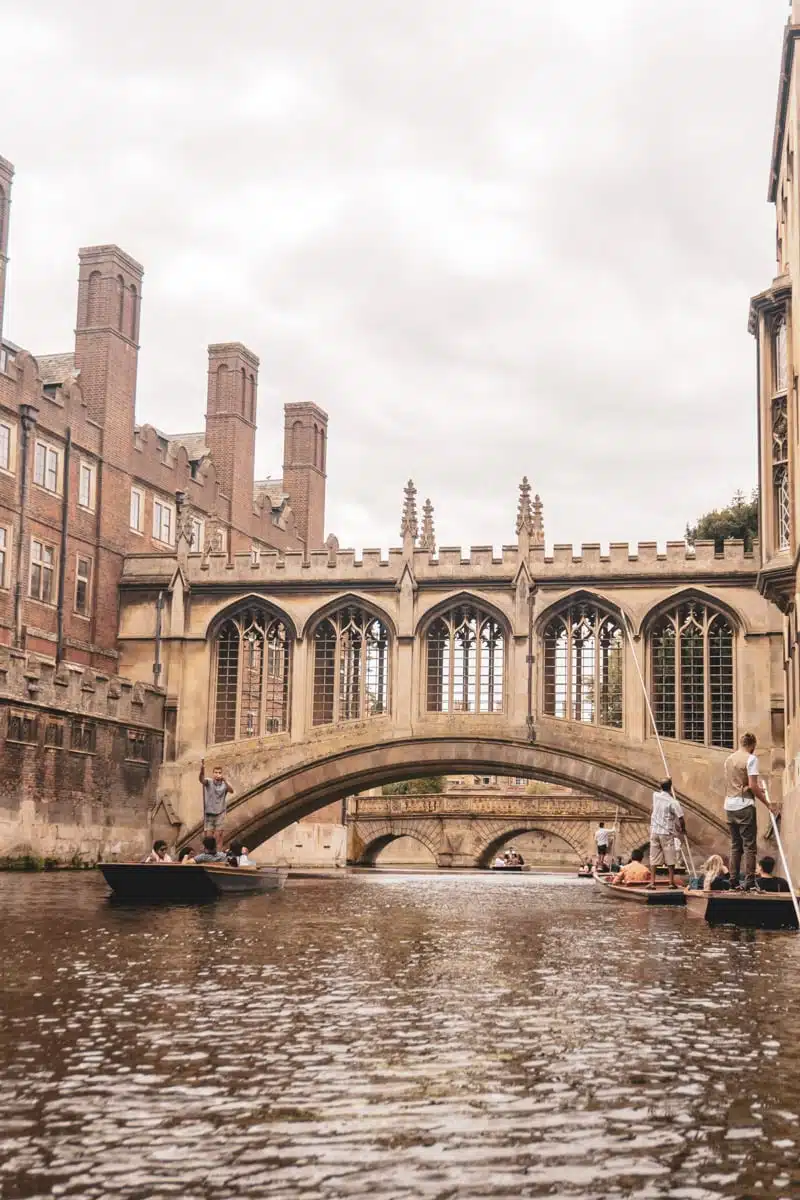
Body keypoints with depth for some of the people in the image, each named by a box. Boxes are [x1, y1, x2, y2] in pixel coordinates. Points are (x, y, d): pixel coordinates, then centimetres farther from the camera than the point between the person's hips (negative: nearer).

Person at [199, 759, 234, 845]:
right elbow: (201, 779, -26)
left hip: (220, 813, 0)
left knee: (218, 835, 0)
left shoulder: (225, 784, -4)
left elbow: (231, 791, -23)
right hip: (209, 813, 0)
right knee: (208, 835, -1)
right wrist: (202, 769, -47)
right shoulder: (209, 782, -5)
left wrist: (225, 781, -41)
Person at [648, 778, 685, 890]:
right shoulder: (673, 802, -12)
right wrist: (683, 829, 3)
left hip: (654, 831, 4)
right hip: (666, 832, -4)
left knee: (654, 857, 5)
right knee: (669, 858, 5)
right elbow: (681, 818, -11)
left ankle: (652, 882, 0)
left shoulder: (655, 796, 0)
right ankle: (671, 882, 8)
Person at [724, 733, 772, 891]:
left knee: (735, 845, 13)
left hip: (729, 806, 7)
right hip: (744, 806, -7)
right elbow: (752, 786, -14)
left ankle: (734, 881, 11)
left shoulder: (729, 759, 12)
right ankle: (749, 882, -6)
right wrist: (766, 802, -4)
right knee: (749, 845, -3)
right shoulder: (751, 759, -8)